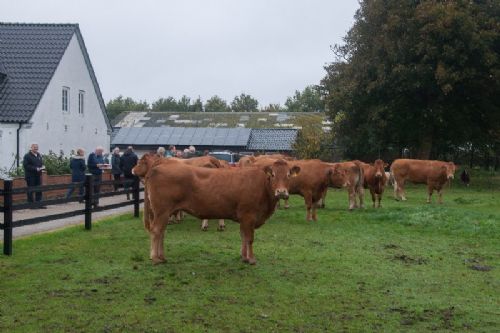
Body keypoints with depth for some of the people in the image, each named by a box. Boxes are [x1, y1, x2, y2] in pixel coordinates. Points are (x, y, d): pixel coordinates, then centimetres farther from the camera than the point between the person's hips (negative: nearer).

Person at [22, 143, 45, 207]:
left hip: (38, 175, 7)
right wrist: (35, 169, -22)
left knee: (39, 190, 7)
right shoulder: (27, 156, -8)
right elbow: (26, 166, -16)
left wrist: (42, 167, 1)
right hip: (30, 176, -7)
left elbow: (41, 163, 25)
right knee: (30, 190, -1)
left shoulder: (39, 155, 15)